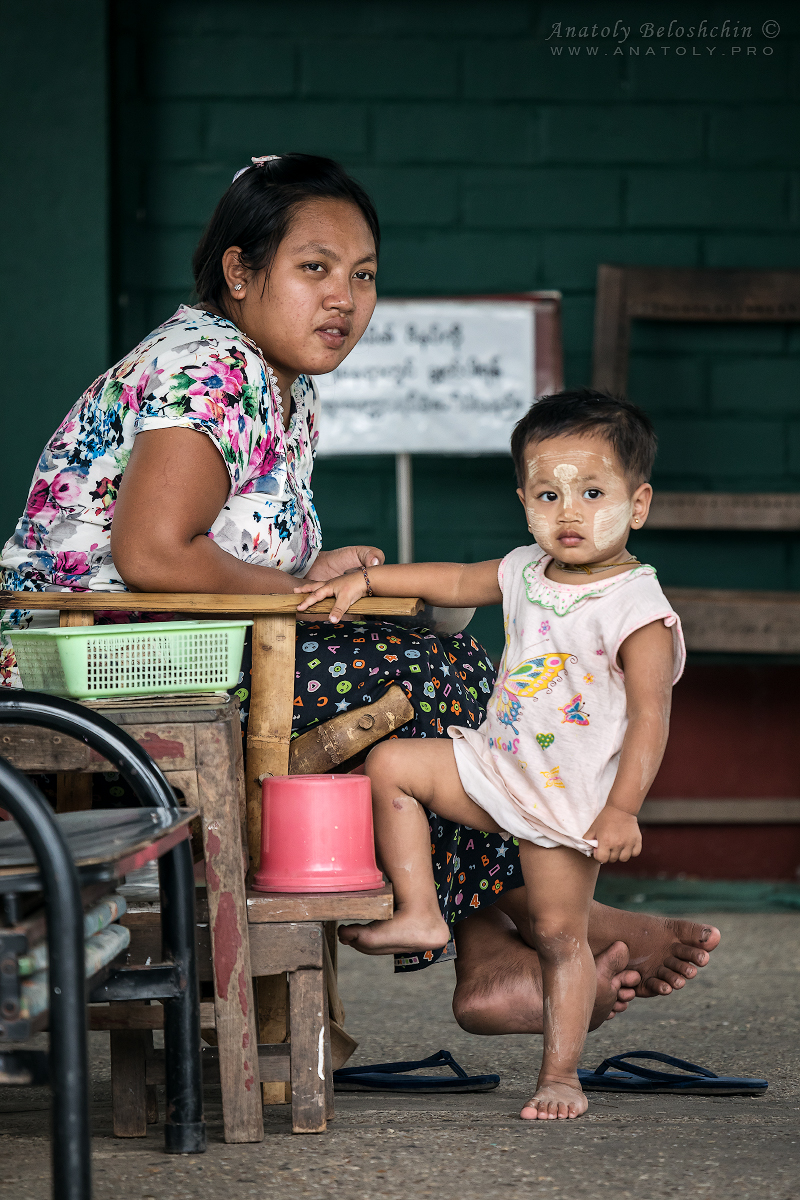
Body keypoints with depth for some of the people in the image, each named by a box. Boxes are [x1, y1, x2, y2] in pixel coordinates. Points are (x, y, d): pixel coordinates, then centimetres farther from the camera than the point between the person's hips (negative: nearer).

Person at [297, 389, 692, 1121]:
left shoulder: (639, 612, -20)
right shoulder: (527, 573, 2)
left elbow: (650, 717, -23)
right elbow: (455, 582, 18)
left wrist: (622, 811, -30)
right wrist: (365, 580, 12)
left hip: (572, 798, -7)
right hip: (495, 766, 7)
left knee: (560, 933, -1)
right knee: (391, 765, 1)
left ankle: (560, 1074, 9)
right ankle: (419, 916, 5)